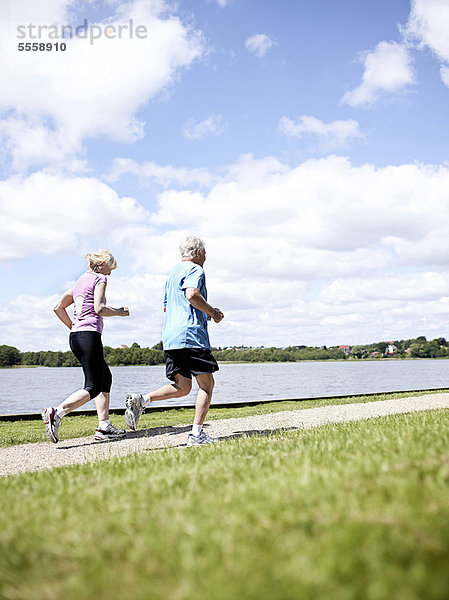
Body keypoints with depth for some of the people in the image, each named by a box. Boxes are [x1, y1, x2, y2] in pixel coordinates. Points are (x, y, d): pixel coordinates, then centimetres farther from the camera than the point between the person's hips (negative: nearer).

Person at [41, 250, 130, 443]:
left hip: (75, 337, 9)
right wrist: (121, 312, -1)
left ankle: (104, 426, 15)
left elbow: (58, 307, 20)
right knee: (93, 387, -9)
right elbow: (99, 308, -17)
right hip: (90, 335, -9)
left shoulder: (80, 281, 21)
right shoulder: (99, 279, -3)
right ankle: (55, 413, -24)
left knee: (105, 378, 17)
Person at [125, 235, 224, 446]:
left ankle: (141, 400, -6)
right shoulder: (195, 270, -2)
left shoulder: (173, 273, 26)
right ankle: (197, 433, -7)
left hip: (170, 337, 9)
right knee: (206, 383, -1)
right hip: (190, 334, -9)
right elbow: (192, 295, -23)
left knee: (182, 387, 11)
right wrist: (212, 312, -8)